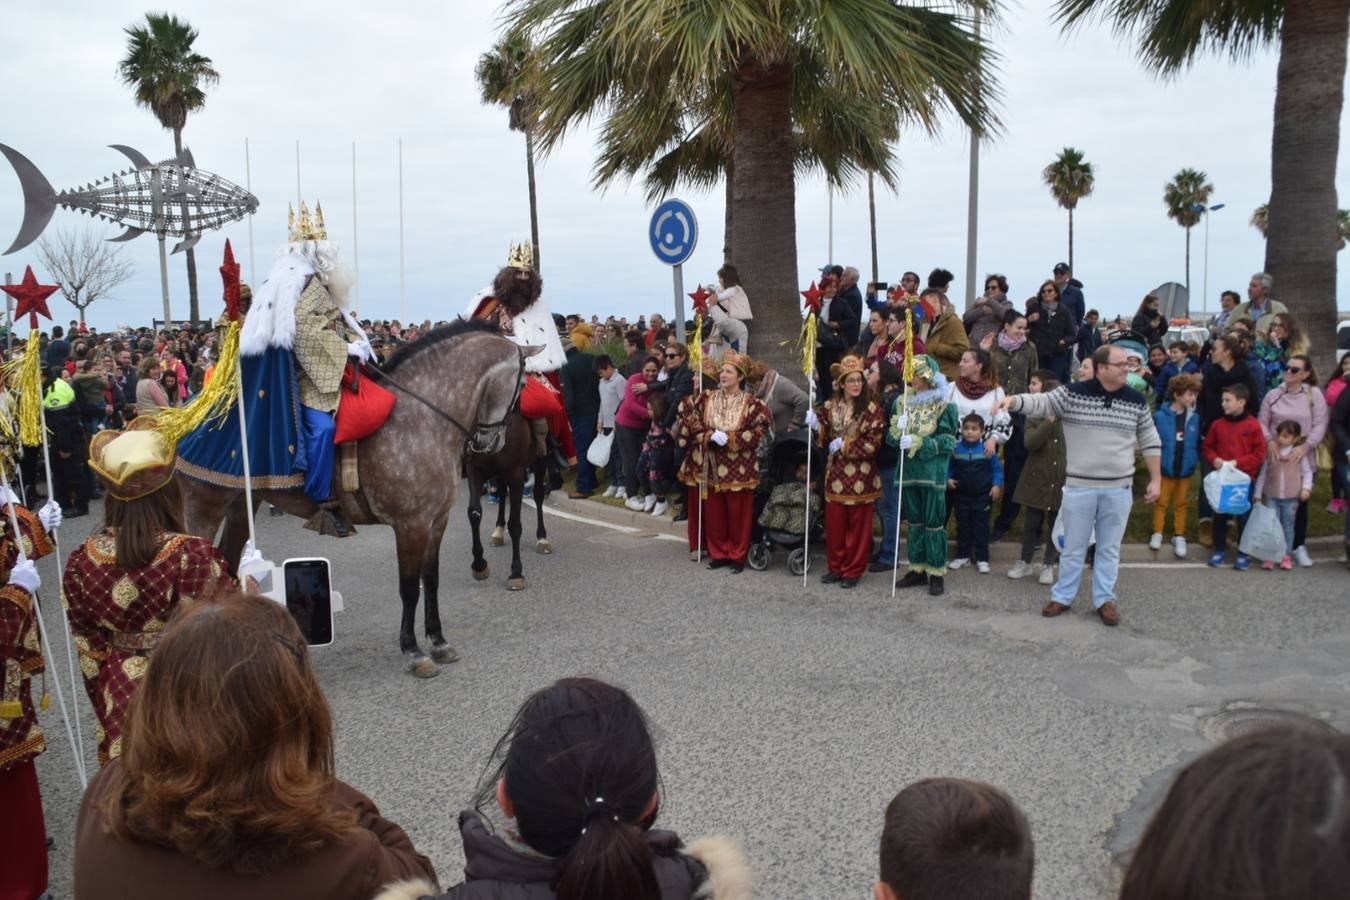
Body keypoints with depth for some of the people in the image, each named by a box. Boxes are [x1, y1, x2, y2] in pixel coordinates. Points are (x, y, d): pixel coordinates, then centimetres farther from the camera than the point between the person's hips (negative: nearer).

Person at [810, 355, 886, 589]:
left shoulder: (872, 409, -5)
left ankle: (853, 570, 14)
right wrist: (816, 425, -10)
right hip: (835, 473, 3)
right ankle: (836, 567, 20)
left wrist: (845, 445, -11)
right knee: (834, 523, 7)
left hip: (861, 475, -3)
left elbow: (873, 443, -9)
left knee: (858, 525, 4)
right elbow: (824, 439, 8)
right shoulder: (830, 406, 7)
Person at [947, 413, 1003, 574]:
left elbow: (997, 468, -1)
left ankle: (982, 559, 9)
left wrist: (997, 485, -10)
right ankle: (963, 556, 22)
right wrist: (948, 479, -6)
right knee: (963, 526, 11)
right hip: (961, 495, 2)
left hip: (982, 496, -2)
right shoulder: (956, 448, -3)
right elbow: (949, 466, 9)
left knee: (981, 528, 3)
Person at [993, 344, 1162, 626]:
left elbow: (1150, 441, 8)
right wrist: (1012, 400, -36)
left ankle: (1105, 599, 24)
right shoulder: (1073, 393, -8)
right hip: (1079, 486, -2)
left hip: (1119, 488, 2)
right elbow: (1041, 402, -16)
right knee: (1074, 546, 10)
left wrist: (1156, 479, 7)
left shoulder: (1136, 400, 1)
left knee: (1109, 547, 12)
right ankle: (1062, 597, 22)